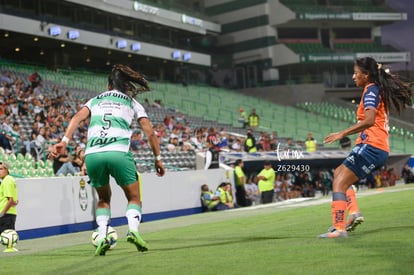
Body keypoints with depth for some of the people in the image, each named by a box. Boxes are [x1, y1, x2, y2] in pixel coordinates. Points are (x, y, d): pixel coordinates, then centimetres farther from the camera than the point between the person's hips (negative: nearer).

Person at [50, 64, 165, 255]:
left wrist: (64, 141, -3)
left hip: (92, 154, 2)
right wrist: (157, 158, 22)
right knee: (134, 198, 14)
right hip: (119, 152, -2)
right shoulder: (132, 103, 22)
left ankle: (102, 237, 7)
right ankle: (132, 229, -12)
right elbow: (150, 132, 15)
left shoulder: (95, 100, 26)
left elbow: (77, 117, 7)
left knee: (103, 199, 24)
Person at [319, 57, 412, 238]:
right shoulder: (380, 90, 20)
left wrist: (342, 134, -24)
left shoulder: (371, 91, -9)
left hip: (370, 146, -10)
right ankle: (354, 213, 5)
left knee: (339, 183, -11)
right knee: (339, 174, 20)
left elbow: (369, 120, -24)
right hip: (380, 149, 10)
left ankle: (339, 229, -18)